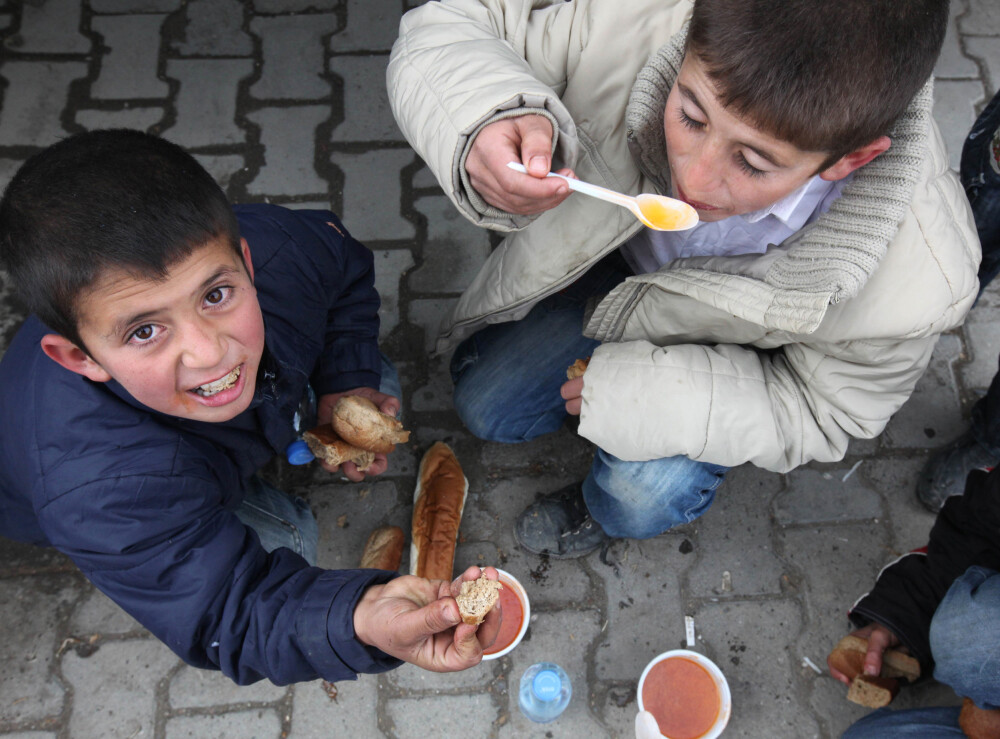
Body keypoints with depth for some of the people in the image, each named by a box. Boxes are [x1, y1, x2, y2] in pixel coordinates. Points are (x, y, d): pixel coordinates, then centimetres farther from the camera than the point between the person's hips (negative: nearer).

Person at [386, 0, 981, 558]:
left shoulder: (919, 279, -39)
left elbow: (822, 414, -19)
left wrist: (645, 393, -30)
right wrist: (482, 118, -50)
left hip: (732, 346, -2)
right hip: (621, 268, 3)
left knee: (643, 494, -19)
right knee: (485, 405, 6)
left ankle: (605, 508, 20)